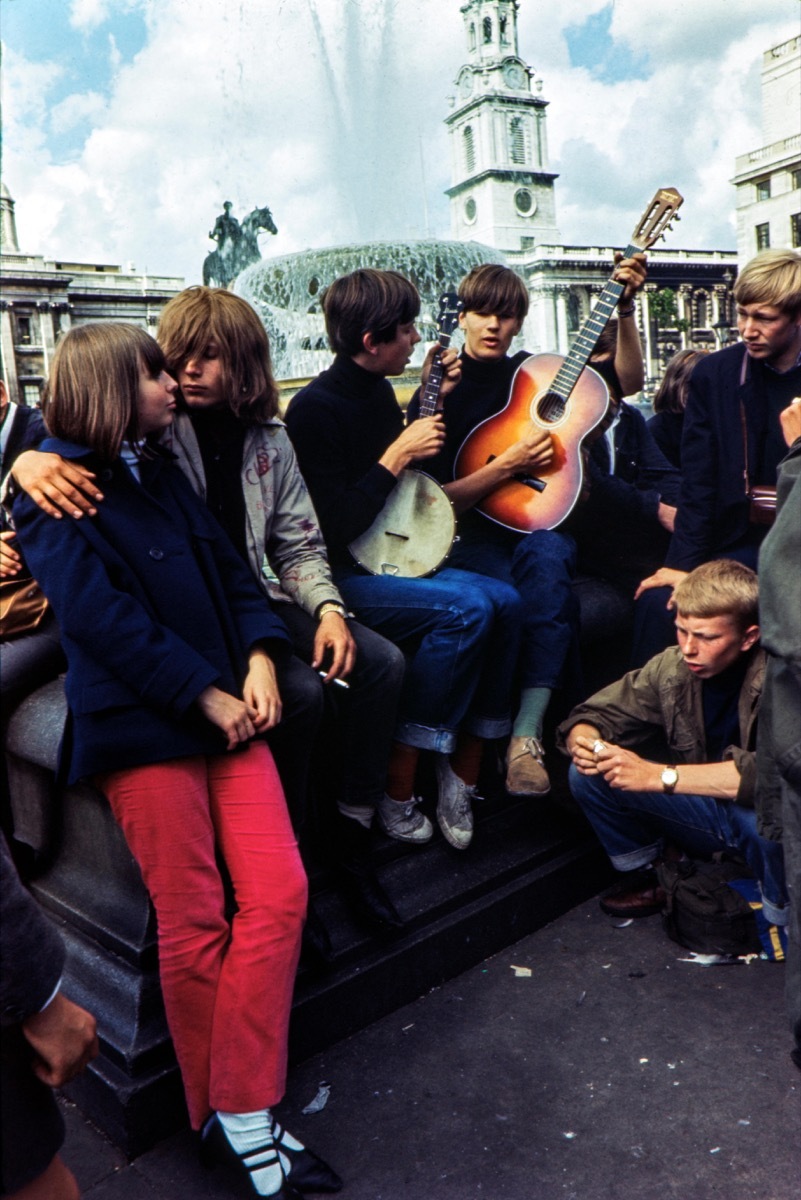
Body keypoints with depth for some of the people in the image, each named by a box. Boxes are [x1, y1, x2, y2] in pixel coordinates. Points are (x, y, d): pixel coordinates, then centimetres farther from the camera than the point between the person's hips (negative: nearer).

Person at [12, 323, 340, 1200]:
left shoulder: (161, 474, 20)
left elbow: (229, 569, 15)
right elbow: (100, 616, -13)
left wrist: (260, 658, -2)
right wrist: (207, 696, -14)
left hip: (226, 709, 7)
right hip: (140, 724, -6)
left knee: (280, 893, -3)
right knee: (195, 924, 0)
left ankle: (242, 1110, 8)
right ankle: (219, 1115, 20)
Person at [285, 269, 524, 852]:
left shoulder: (379, 390, 11)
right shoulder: (315, 408, -15)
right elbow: (335, 528, -22)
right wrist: (397, 455, -18)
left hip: (392, 559, 8)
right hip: (344, 578, -8)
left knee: (505, 600, -12)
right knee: (467, 608, -27)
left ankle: (463, 771, -4)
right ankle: (398, 788, -15)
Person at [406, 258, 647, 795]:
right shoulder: (439, 394, 2)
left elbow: (628, 380, 14)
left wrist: (626, 309, 2)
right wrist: (508, 465, -15)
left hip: (543, 524, 2)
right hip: (474, 534, -2)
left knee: (544, 558, -36)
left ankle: (527, 732, -37)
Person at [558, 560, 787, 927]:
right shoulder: (674, 665, -11)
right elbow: (596, 715, -3)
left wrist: (659, 775, -37)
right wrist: (582, 740, -28)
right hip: (703, 809, 4)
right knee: (588, 772, -13)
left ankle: (783, 916, -6)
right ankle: (644, 876, 11)